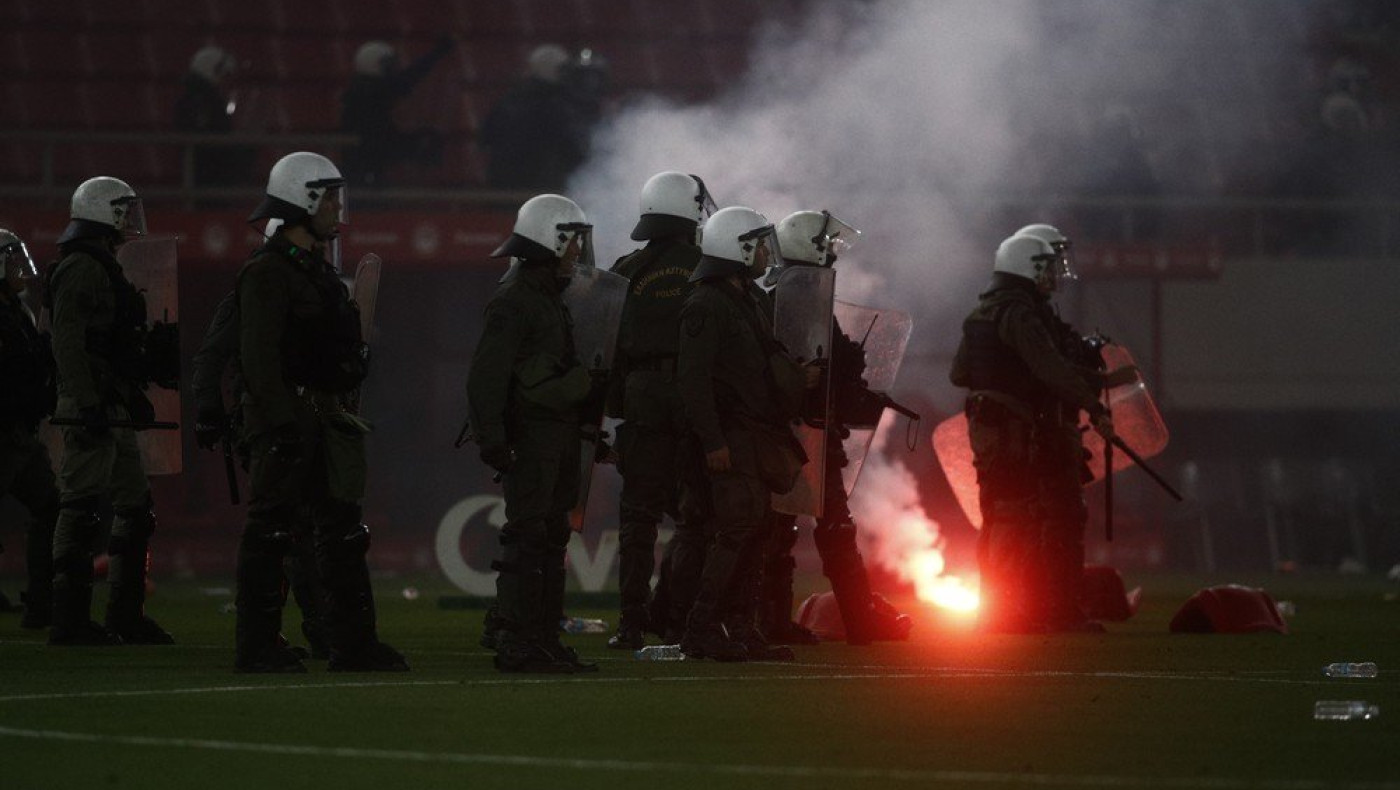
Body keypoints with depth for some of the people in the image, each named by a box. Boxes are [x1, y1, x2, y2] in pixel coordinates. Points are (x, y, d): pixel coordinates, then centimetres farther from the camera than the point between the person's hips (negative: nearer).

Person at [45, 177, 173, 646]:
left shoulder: (101, 268, 20)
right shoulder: (82, 269, -12)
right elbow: (68, 342, -20)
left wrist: (134, 398, 25)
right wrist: (89, 404, -24)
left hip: (113, 412, 11)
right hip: (93, 410, -11)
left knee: (134, 506, 12)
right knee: (81, 510, -9)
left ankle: (126, 615, 17)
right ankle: (69, 620, -10)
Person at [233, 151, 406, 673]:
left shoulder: (317, 270, 19)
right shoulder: (268, 272, -12)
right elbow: (259, 355, -19)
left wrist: (337, 415, 22)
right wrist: (283, 423, -24)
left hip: (323, 419, 10)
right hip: (285, 419, -10)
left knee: (342, 532, 8)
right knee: (271, 533, -5)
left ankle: (355, 644, 10)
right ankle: (257, 647, -2)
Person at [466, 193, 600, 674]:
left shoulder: (551, 300, 19)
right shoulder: (513, 301, -13)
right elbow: (486, 376, -19)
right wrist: (491, 437, -25)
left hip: (558, 434, 10)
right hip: (529, 438, -10)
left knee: (553, 538, 11)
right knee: (527, 538, -11)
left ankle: (544, 639, 16)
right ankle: (515, 645, -12)